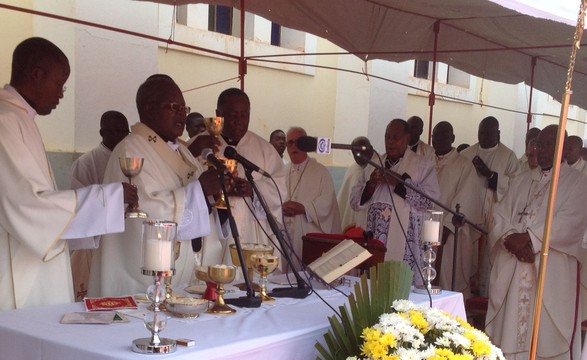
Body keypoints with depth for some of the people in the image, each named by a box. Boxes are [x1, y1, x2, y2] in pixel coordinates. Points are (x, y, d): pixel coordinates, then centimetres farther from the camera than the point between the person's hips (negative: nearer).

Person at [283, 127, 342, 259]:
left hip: (312, 235, -3)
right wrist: (282, 208, -12)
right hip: (287, 235, 3)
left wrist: (303, 208, -18)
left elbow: (326, 203, -7)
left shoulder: (321, 172, 3)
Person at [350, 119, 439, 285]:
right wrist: (371, 185, -8)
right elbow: (355, 202, 10)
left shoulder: (423, 165, 4)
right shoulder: (374, 164, 15)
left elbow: (430, 200, -10)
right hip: (374, 240, 4)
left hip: (404, 243, -3)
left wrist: (400, 182, -14)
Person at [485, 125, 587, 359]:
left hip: (552, 271, -4)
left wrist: (528, 238, -17)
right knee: (509, 329, 4)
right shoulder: (521, 181, 19)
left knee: (548, 335, -3)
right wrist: (511, 239, -11)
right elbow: (500, 216, 10)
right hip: (512, 268, 4)